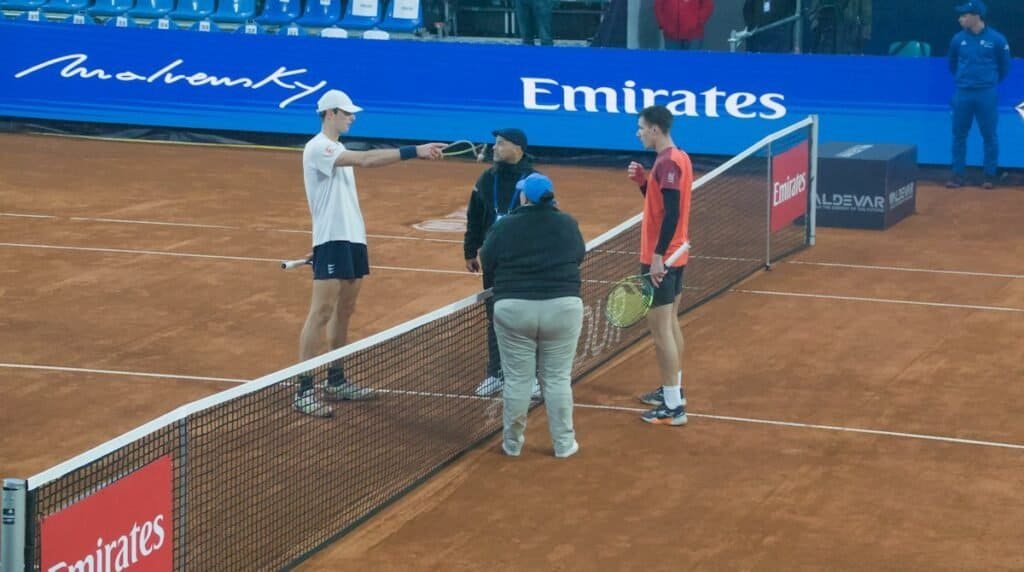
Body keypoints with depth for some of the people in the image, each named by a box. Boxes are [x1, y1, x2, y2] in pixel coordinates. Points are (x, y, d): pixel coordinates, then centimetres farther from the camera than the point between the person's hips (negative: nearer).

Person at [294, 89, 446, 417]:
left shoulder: (338, 150, 18)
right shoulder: (317, 148, -14)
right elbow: (366, 160, -27)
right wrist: (414, 152, -30)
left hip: (352, 239, 10)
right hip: (331, 241, -10)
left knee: (344, 312, 12)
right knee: (321, 314, -11)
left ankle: (336, 381, 20)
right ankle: (304, 391, -10)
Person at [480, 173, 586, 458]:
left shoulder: (504, 227, -4)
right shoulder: (568, 225, 2)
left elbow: (487, 264, 4)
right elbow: (580, 256, 18)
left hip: (514, 310, -1)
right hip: (562, 308, 1)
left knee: (517, 379, 8)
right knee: (557, 379, 9)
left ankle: (512, 442, 19)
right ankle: (563, 443, 15)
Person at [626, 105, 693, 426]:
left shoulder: (668, 163, -19)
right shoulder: (675, 159, 11)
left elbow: (672, 213, -25)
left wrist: (658, 255, -26)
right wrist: (642, 181, 5)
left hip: (661, 259, -10)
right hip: (673, 256, 10)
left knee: (660, 328, -8)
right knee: (670, 323, 19)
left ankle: (673, 407, -7)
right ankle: (673, 390, 29)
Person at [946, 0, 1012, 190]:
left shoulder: (996, 39, -7)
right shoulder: (958, 39, 0)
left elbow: (1004, 67, 7)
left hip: (987, 95, -3)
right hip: (962, 94, 3)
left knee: (989, 135, 3)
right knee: (959, 135, 5)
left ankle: (990, 175, 12)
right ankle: (958, 175, 13)